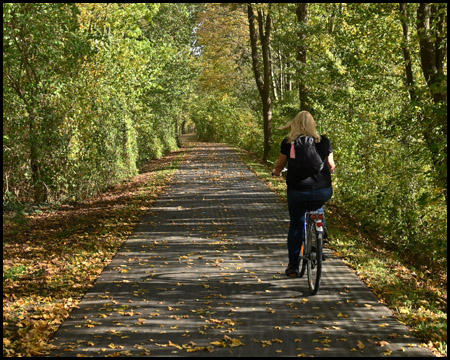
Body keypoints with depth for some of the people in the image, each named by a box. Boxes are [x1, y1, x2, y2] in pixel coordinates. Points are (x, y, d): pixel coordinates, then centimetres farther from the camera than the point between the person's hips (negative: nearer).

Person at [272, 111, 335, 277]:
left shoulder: (288, 142, 1)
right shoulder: (324, 141, 5)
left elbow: (280, 165, 14)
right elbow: (331, 166, 15)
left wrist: (276, 171, 37)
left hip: (298, 191, -1)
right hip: (323, 191, 1)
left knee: (296, 226, 16)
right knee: (318, 208, 37)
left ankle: (293, 265, 19)